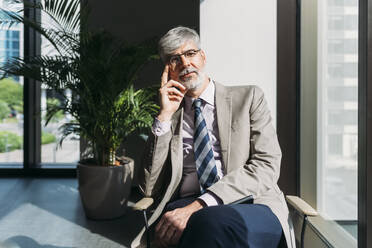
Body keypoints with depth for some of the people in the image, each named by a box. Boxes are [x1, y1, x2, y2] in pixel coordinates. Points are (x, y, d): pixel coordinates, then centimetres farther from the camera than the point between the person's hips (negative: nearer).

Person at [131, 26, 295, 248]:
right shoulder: (169, 118, 18)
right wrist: (165, 115, 3)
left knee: (216, 221, -36)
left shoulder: (248, 97, 13)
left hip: (251, 205, 0)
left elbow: (267, 166, -2)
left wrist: (201, 204, -17)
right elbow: (149, 189, 8)